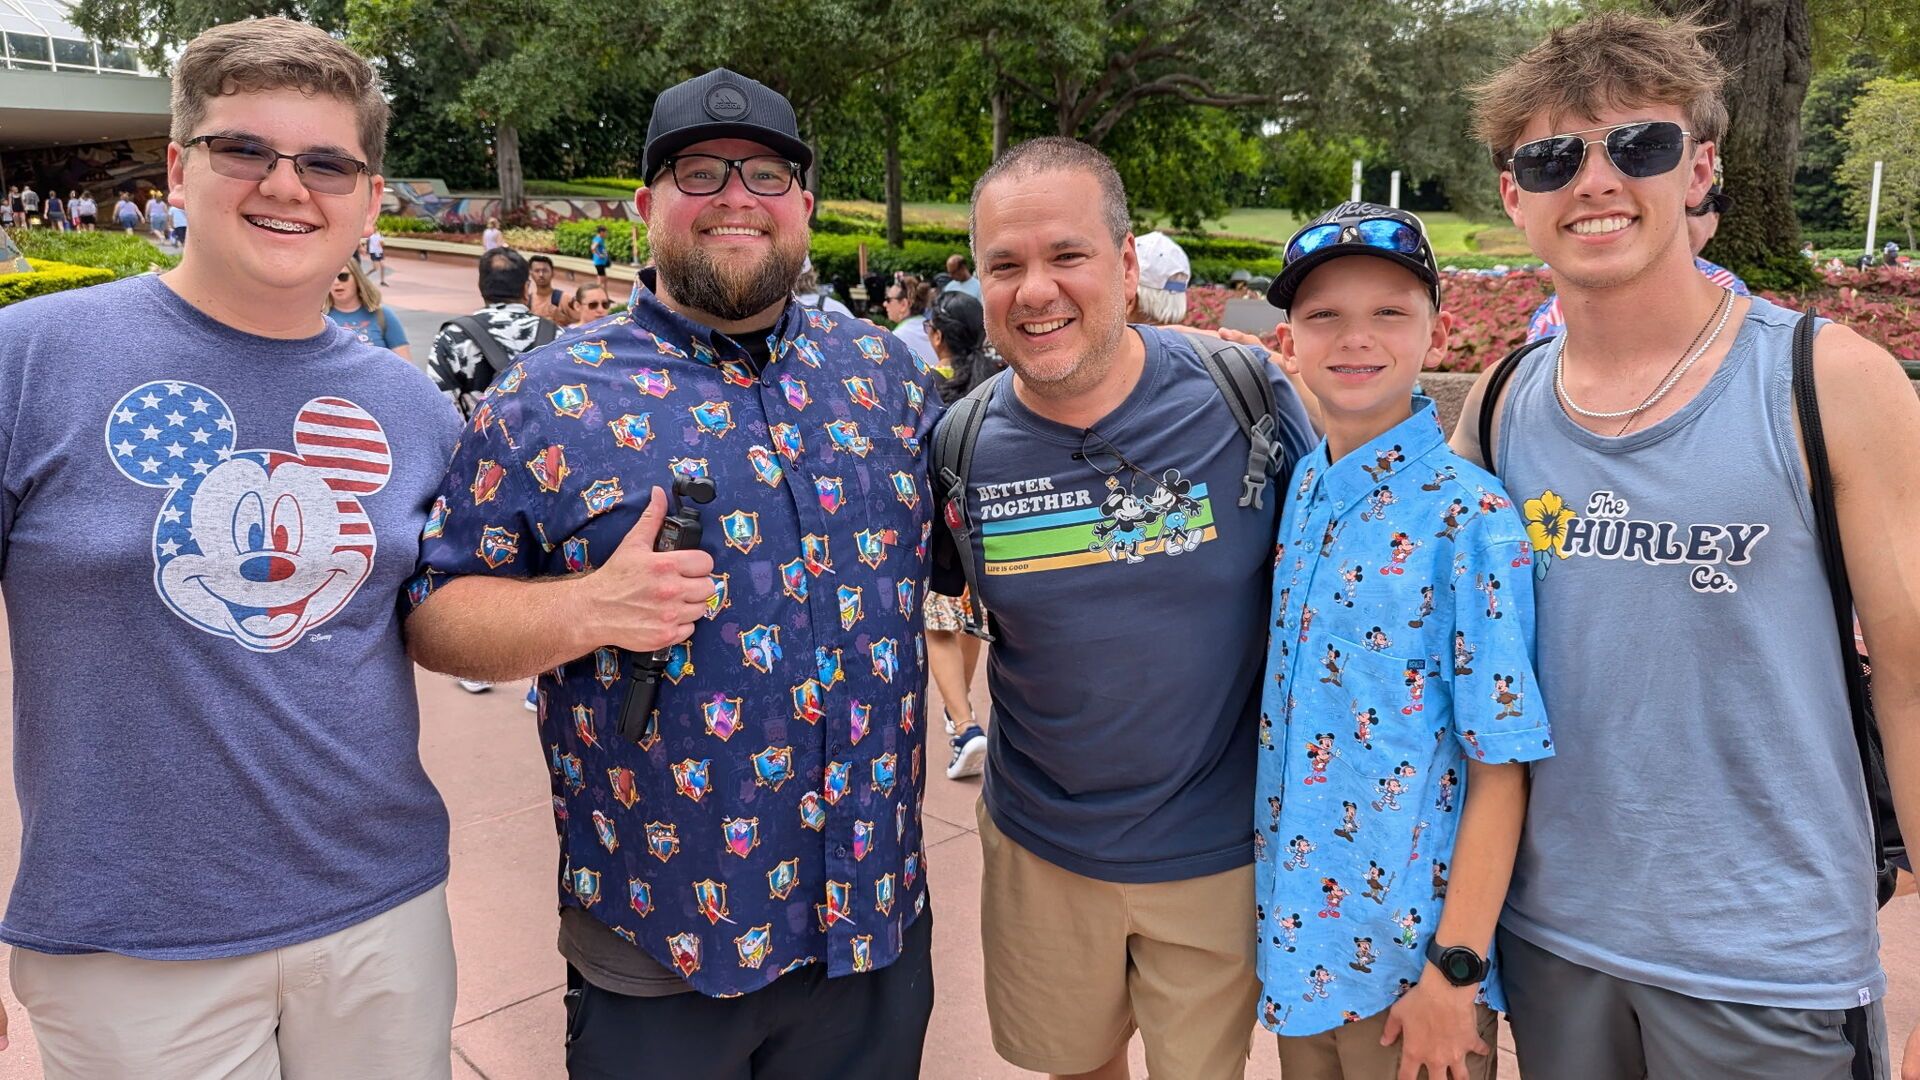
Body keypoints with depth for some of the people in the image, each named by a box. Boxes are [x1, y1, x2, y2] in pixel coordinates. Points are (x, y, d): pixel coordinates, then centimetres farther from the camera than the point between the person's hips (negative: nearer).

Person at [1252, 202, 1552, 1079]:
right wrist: (1277, 921, 8)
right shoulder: (1288, 498, 0)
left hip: (1410, 957, -5)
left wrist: (1454, 966, -14)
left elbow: (1499, 766, -14)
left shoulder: (1470, 520, -16)